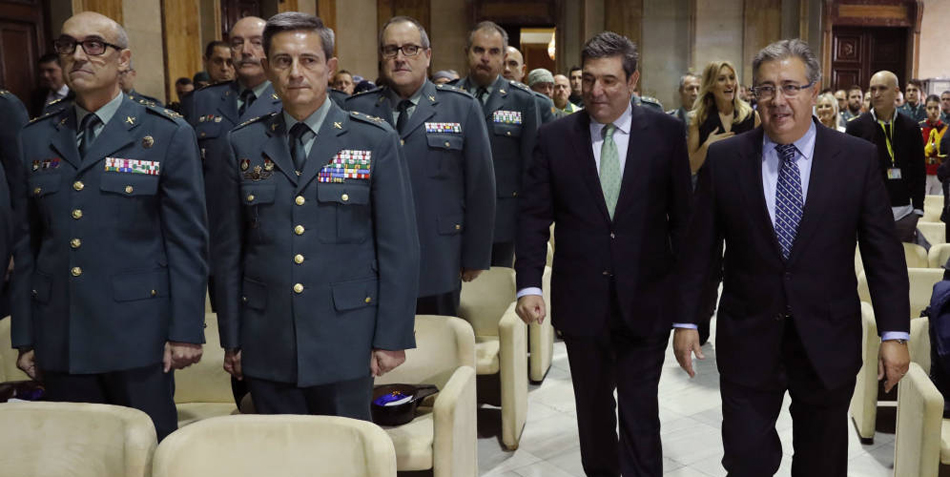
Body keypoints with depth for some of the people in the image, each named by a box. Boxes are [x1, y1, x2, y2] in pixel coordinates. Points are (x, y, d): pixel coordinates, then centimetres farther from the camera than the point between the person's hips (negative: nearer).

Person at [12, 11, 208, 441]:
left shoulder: (168, 135, -1)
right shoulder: (36, 138, 10)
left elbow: (188, 240, -4)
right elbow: (27, 243, 11)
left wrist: (185, 330, -8)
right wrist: (25, 337, 8)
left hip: (138, 336, -3)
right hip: (59, 340, 4)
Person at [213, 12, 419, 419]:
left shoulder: (376, 141, -2)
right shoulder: (244, 144, 5)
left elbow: (400, 248, -3)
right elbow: (229, 249, 7)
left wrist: (392, 338, -6)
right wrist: (231, 339, 6)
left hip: (345, 340, -2)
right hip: (267, 344, 2)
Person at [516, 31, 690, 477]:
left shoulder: (665, 132, -2)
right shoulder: (554, 136, -1)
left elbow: (682, 215, 1)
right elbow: (534, 217, -2)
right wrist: (528, 285, -12)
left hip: (646, 300, -1)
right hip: (581, 300, 2)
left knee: (640, 410, 2)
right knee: (592, 405, 17)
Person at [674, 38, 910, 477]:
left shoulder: (858, 158, -4)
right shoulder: (724, 159, -3)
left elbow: (884, 253, -1)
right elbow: (698, 247, 1)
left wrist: (895, 333, -4)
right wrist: (686, 321, 1)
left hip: (828, 344, 1)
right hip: (747, 342, 0)